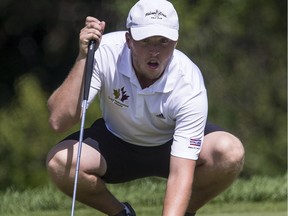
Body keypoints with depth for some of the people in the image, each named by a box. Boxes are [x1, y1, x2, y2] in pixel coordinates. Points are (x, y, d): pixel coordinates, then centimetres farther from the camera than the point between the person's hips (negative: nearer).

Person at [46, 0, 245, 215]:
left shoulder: (189, 85, -32)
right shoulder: (105, 52, -28)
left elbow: (181, 175, -36)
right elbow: (58, 121, -36)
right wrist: (84, 58, -43)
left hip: (173, 144, -1)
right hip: (117, 142, 1)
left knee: (231, 152, -32)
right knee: (60, 161, -30)